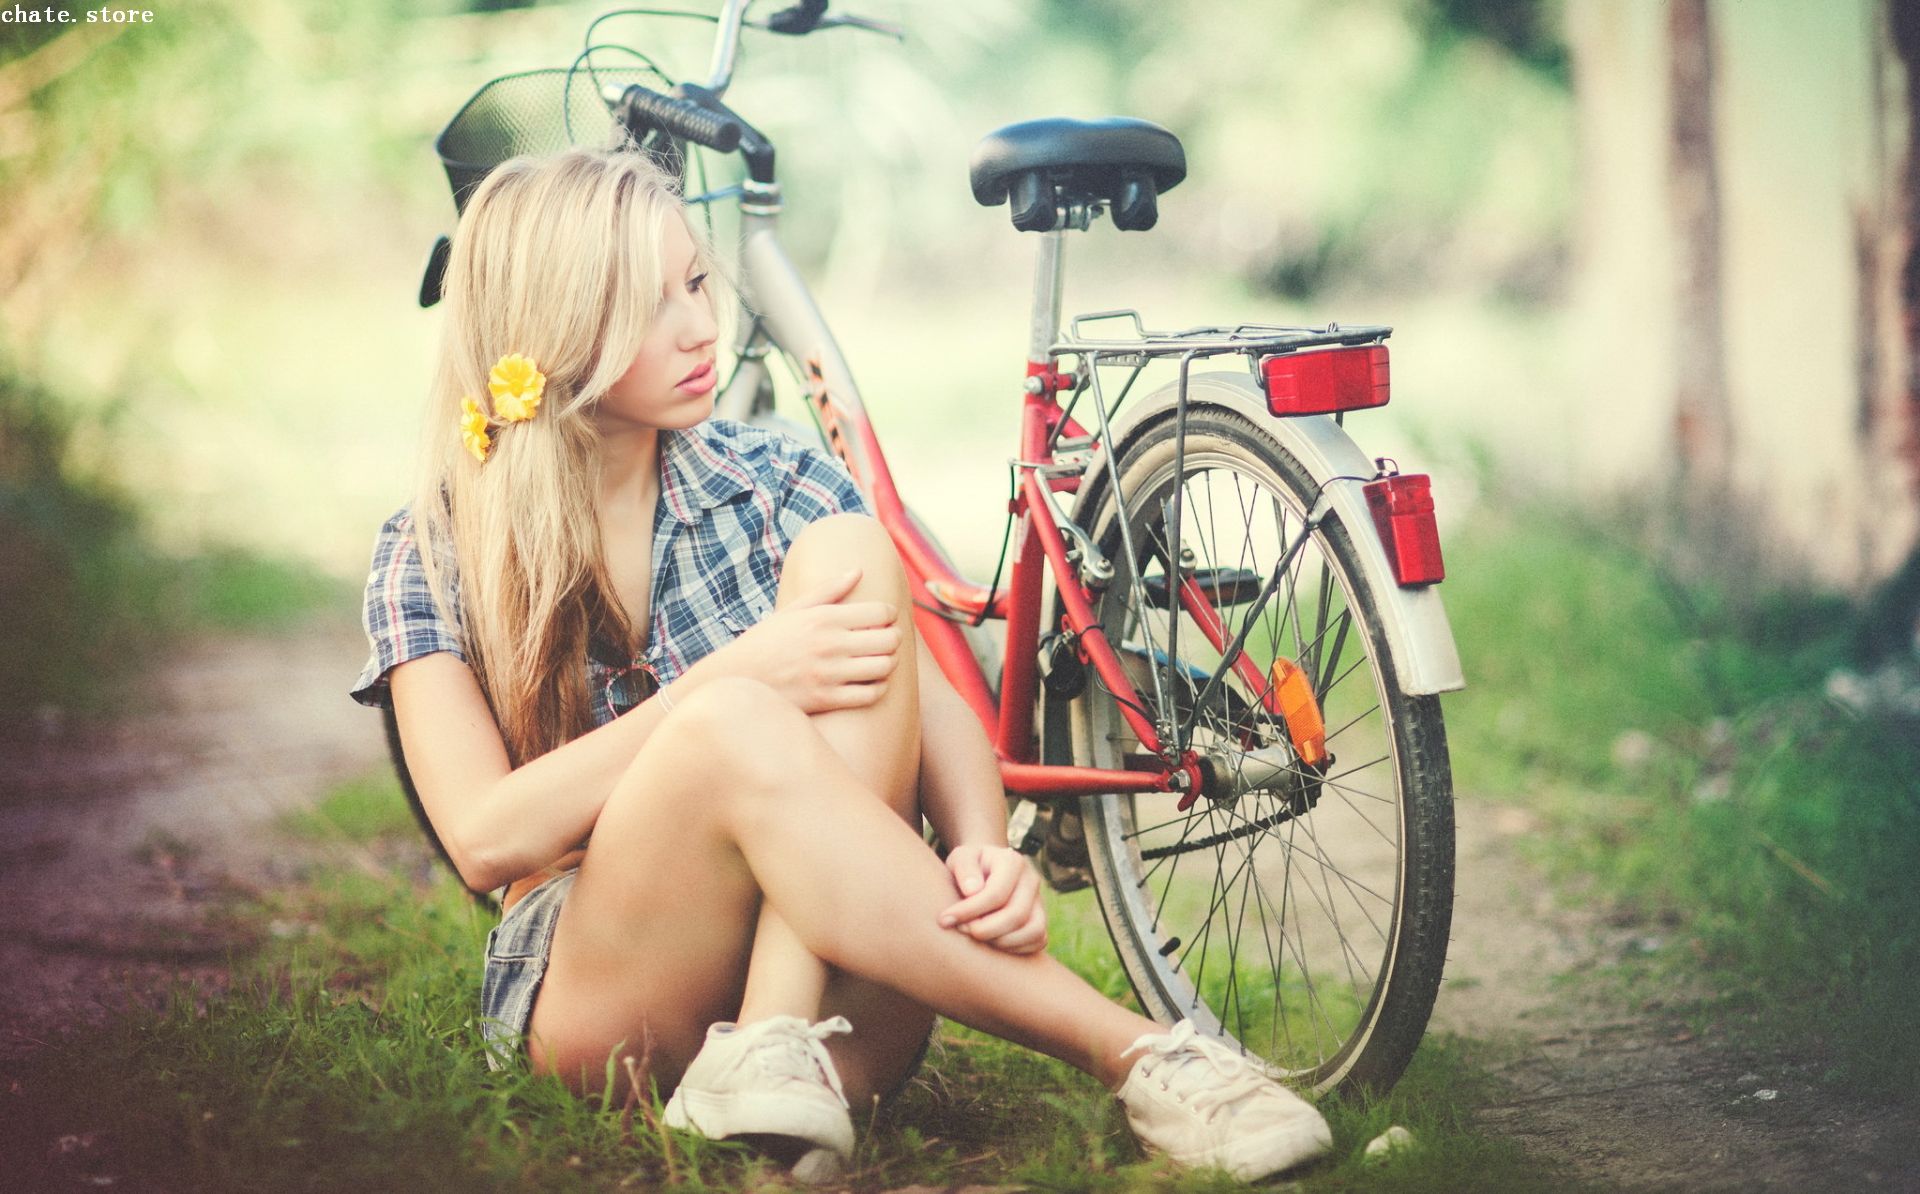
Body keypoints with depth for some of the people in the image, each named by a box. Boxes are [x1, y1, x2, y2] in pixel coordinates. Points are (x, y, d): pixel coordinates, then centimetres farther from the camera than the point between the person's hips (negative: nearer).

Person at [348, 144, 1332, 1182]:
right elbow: (483, 839, -14)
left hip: (834, 975, 3)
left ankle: (776, 1048, -32)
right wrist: (740, 676, -24)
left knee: (846, 554, -20)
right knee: (738, 728, -35)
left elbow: (937, 702, -3)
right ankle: (1136, 1058, -33)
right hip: (600, 1007, -2)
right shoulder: (432, 559, 0)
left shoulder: (773, 483, 8)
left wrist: (984, 850, -26)